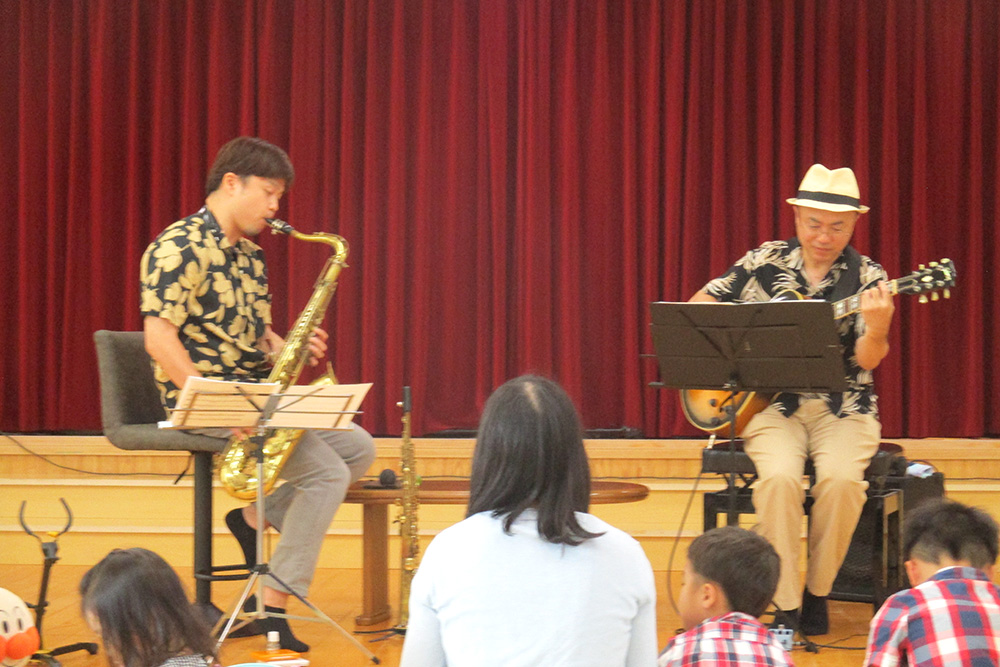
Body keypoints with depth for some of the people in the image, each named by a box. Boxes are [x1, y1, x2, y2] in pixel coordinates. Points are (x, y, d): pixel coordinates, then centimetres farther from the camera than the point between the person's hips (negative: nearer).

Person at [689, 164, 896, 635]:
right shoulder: (764, 262, 5)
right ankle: (786, 608, -20)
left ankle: (817, 594, -7)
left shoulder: (867, 278, 0)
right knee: (779, 477, -30)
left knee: (842, 478, -30)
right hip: (772, 403, 0)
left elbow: (867, 359, -13)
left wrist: (876, 330, -35)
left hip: (841, 407, 0)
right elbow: (698, 307, 13)